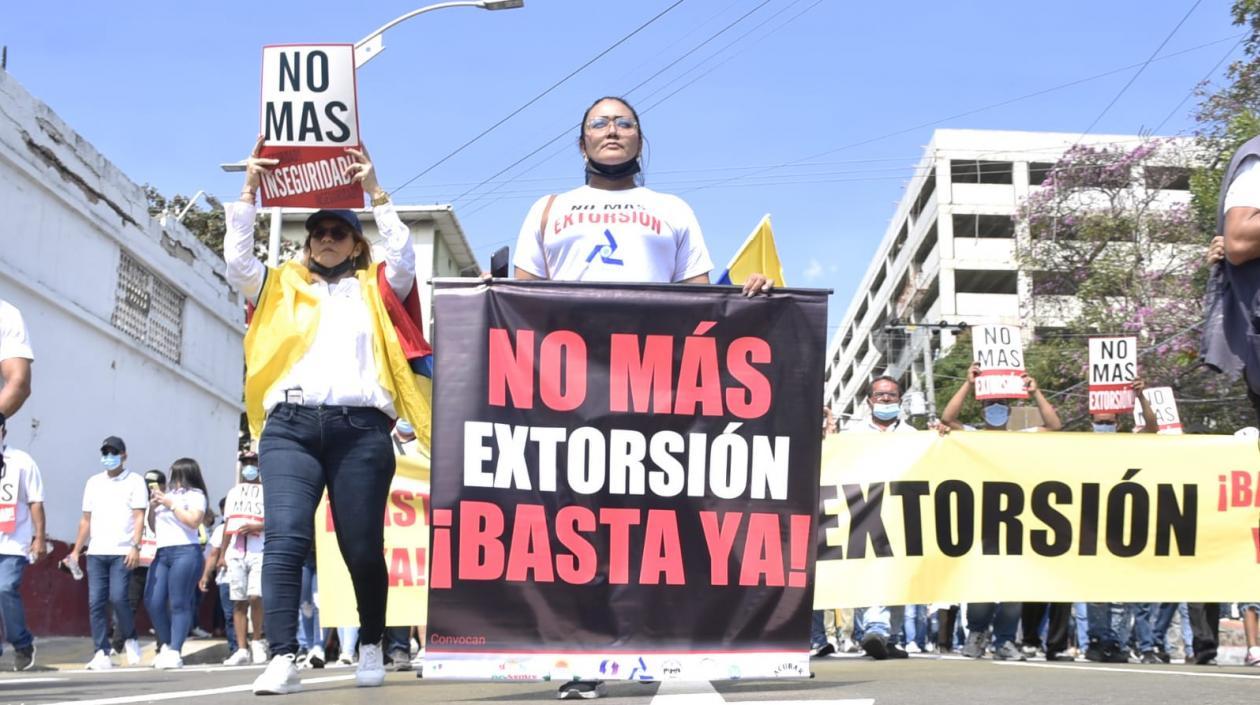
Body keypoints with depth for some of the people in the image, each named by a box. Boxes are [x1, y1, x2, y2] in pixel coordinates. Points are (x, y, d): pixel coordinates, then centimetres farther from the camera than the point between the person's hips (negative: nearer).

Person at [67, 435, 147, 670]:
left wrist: (135, 547, -16)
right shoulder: (93, 482, 17)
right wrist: (76, 550, 14)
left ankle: (131, 639, 11)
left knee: (118, 598, -13)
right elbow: (86, 519, 19)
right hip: (96, 552, 4)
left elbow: (139, 517, -4)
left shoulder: (134, 481, 4)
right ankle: (102, 653, 2)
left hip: (122, 552, -4)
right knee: (96, 602, -2)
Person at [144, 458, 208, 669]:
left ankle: (175, 652, -11)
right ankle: (167, 646, 12)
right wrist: (153, 508, 10)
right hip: (162, 553, 7)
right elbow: (154, 528, 27)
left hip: (185, 552, -7)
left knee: (179, 604, -9)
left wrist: (171, 505, -7)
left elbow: (194, 521, -12)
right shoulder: (167, 495, 23)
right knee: (153, 603, -1)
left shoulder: (195, 495, 4)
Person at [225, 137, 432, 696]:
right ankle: (283, 660, -18)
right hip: (289, 427, 1)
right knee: (285, 541, -15)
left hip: (360, 429, -1)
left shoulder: (375, 290, 17)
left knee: (362, 549, 2)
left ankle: (372, 647, 22)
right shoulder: (282, 288, 21)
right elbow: (236, 260, 9)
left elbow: (403, 258, 0)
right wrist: (249, 191, 7)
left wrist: (375, 192, 1)